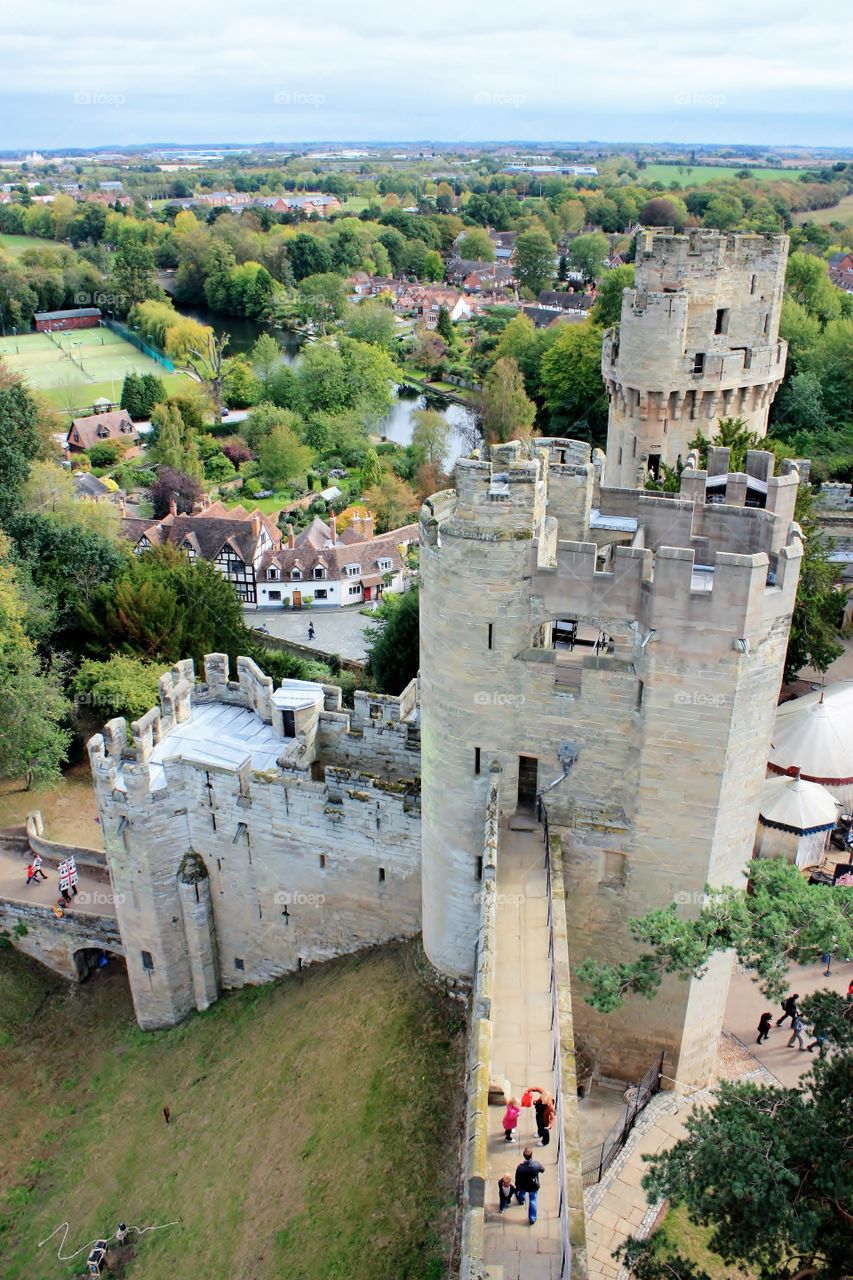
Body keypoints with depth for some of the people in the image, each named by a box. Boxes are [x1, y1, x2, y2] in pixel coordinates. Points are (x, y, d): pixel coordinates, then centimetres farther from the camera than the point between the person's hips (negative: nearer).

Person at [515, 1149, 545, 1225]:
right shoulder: (536, 1165, -35)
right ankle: (532, 1218, 37)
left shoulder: (520, 1167, -35)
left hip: (523, 1186, 0)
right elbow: (542, 1170, -10)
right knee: (533, 1201, 24)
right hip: (534, 1187, 0)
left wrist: (517, 1188, 1)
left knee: (521, 1193, 36)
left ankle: (521, 1200, 66)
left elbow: (517, 1180, -18)